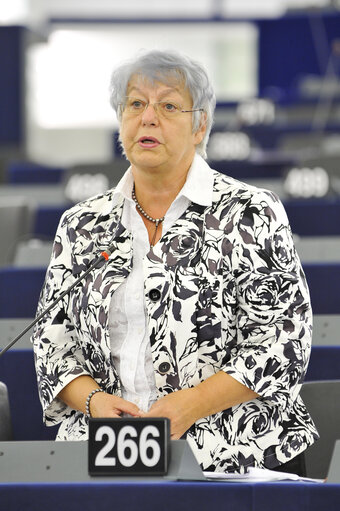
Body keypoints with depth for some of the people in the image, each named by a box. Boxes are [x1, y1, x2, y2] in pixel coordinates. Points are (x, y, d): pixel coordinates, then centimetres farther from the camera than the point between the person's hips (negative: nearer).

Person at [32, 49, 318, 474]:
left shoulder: (251, 213, 3)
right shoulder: (82, 225, 16)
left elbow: (284, 338, -3)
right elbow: (52, 341, 16)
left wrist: (187, 407, -14)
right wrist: (95, 401, -6)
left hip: (226, 455, -3)